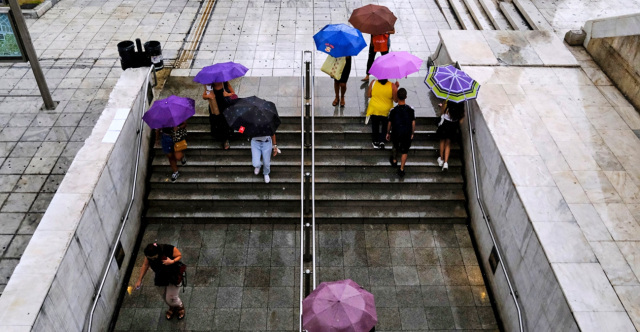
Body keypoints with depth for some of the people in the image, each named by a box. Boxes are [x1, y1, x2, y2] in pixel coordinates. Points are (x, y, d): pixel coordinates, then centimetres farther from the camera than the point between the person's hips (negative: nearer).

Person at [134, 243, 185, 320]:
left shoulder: (170, 249, -36)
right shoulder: (149, 255, -22)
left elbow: (180, 256, -18)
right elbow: (145, 266, -5)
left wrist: (172, 261, -38)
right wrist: (139, 280, 1)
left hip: (173, 277, -4)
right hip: (160, 278, 4)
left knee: (171, 299, 2)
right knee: (165, 297, 20)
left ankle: (180, 307, 38)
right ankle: (172, 308, 54)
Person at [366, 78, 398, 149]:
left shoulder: (373, 83, -13)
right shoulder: (392, 86, -18)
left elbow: (368, 95, -2)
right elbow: (396, 100, -10)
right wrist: (396, 87, -2)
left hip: (374, 109, 1)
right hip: (386, 111, -1)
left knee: (375, 127, 20)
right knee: (384, 127, 20)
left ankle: (375, 142, 30)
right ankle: (381, 141, 7)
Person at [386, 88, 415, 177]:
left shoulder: (393, 110, -19)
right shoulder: (410, 109, -17)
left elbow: (389, 123, -6)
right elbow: (413, 123, -6)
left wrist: (388, 133, 11)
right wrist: (412, 133, 10)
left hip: (395, 134, 0)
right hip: (407, 134, 0)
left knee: (395, 147, 30)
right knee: (404, 151, 19)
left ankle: (394, 161, 54)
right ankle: (401, 169, 22)